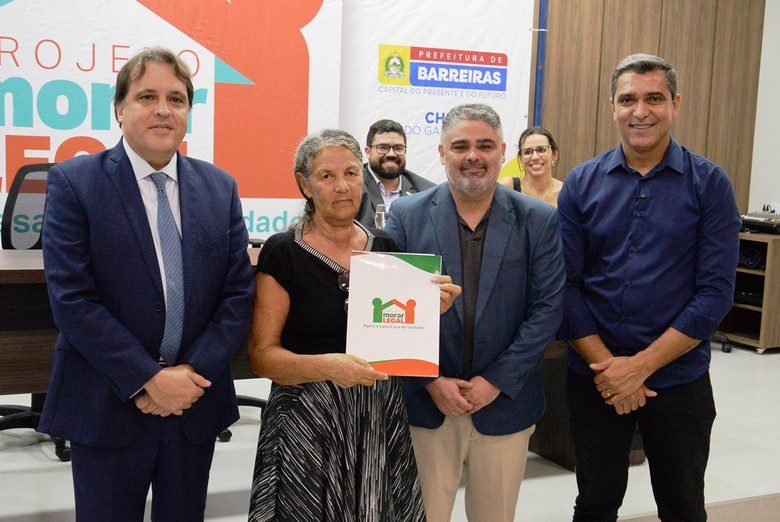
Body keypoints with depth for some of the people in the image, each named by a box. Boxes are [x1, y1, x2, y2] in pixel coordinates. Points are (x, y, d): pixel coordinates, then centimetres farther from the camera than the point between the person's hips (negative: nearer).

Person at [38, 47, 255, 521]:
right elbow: (71, 299, -12)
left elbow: (239, 292, 2)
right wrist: (149, 379, -16)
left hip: (197, 403, 4)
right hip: (107, 408, -3)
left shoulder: (219, 187, 6)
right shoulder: (74, 181, -5)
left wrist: (193, 372, -10)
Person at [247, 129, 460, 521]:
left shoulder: (385, 247, 5)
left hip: (381, 416, 4)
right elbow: (261, 355, -8)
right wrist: (327, 366, -24)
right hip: (307, 420, -3)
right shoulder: (282, 252, -7)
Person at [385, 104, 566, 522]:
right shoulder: (407, 216, -2)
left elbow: (547, 308, -5)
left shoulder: (539, 221, -2)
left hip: (505, 403, 1)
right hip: (425, 403, 0)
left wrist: (497, 381, -10)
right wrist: (431, 381, -10)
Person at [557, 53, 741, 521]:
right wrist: (606, 365, -12)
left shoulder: (709, 184, -5)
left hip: (679, 378, -1)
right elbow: (564, 284, -3)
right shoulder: (582, 183, 0)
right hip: (593, 377, 1)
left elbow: (716, 292, -10)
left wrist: (642, 365, -15)